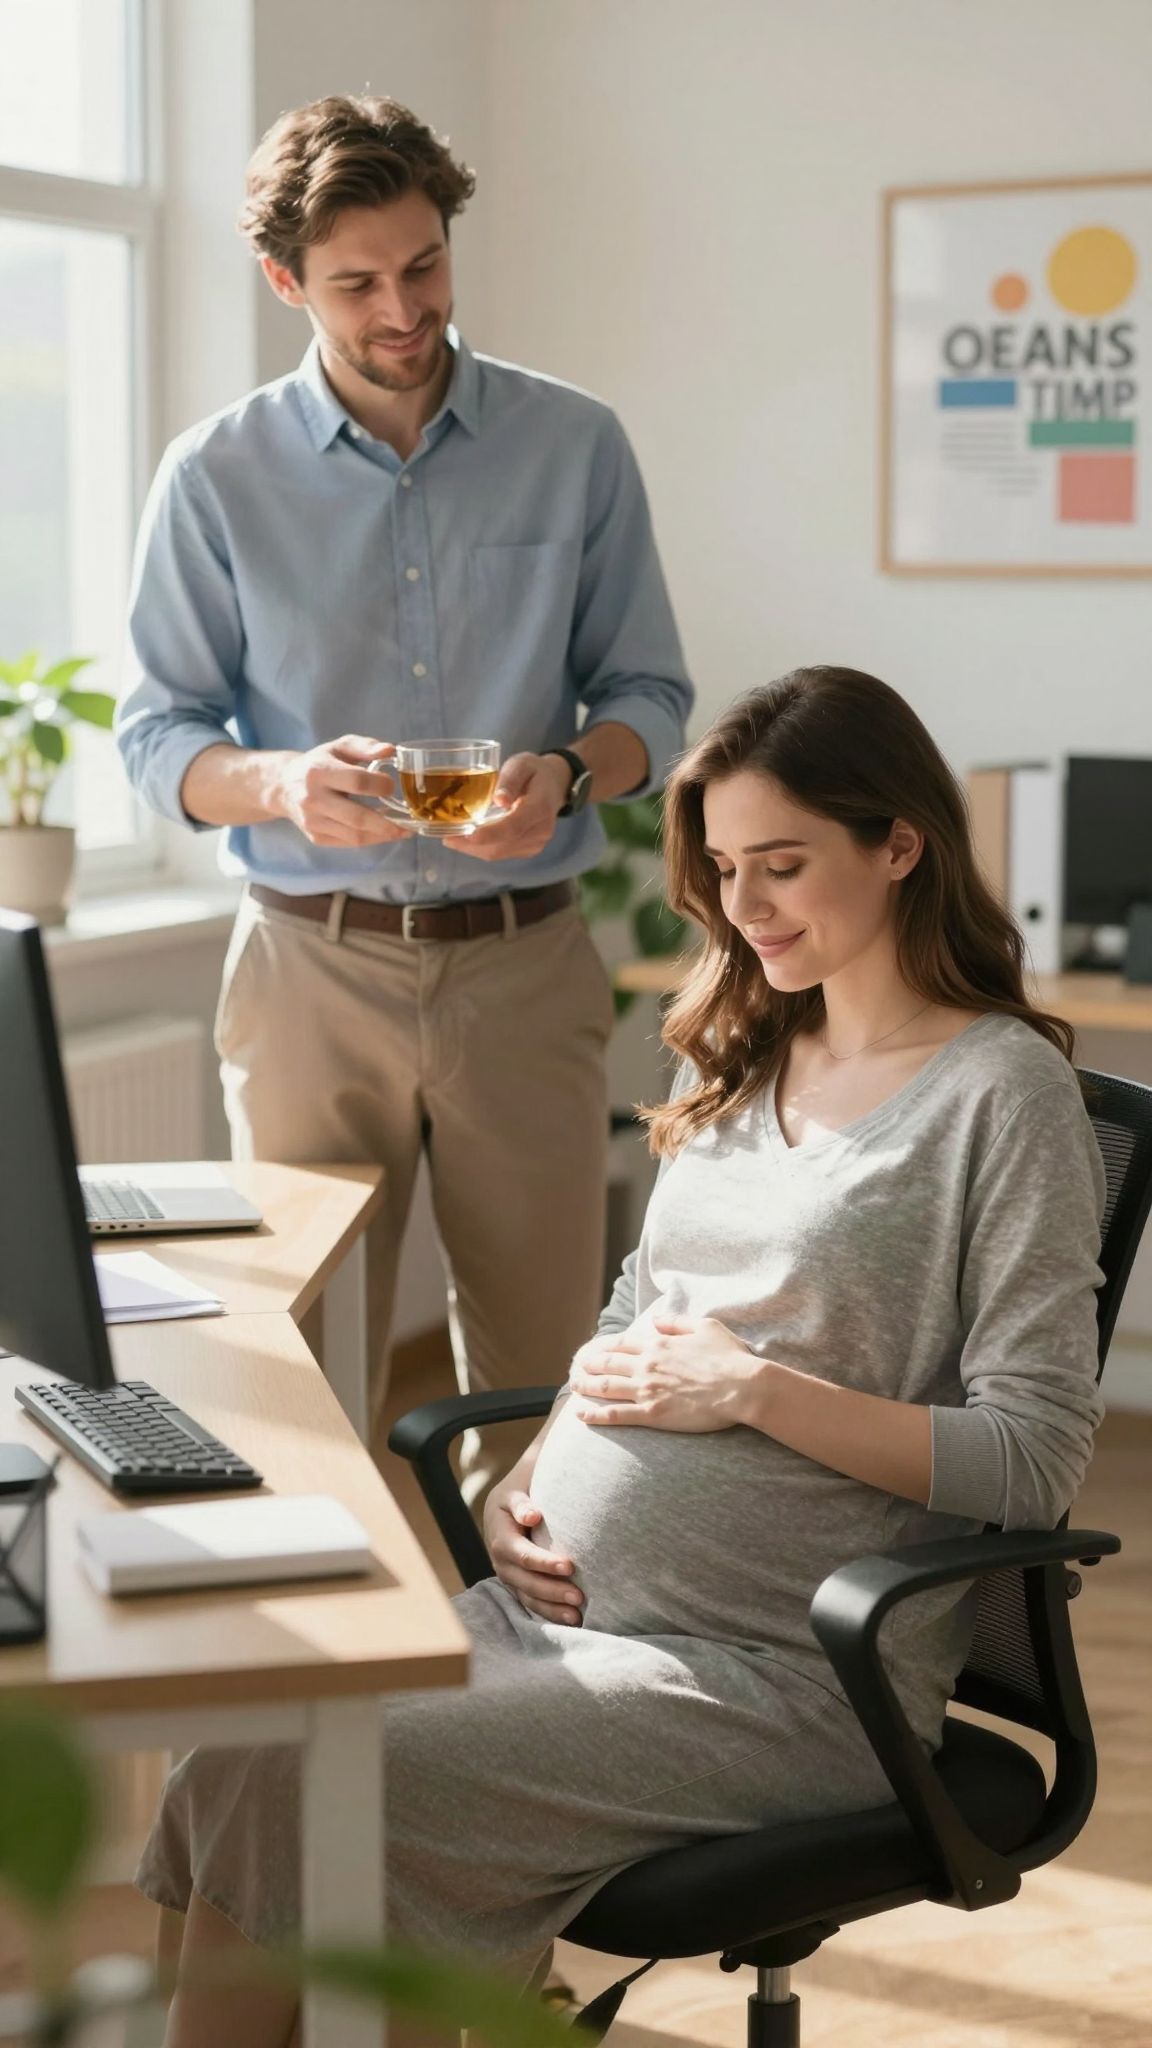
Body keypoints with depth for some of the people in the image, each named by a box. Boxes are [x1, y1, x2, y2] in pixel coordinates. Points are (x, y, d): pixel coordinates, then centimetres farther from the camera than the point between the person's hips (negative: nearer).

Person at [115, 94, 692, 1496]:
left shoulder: (576, 449, 3)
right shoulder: (216, 476, 1)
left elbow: (649, 694, 7)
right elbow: (158, 737, 2)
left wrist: (569, 774, -16)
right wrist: (285, 783, -20)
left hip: (523, 962, 1)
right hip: (311, 964, 0)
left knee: (544, 1371, 4)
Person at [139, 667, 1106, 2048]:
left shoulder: (1003, 1090, -7)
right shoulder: (735, 1059, 16)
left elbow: (1036, 1459, -12)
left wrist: (755, 1388, -16)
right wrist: (526, 1480, 5)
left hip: (781, 1673, -7)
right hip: (563, 1607, 7)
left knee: (300, 1794, -21)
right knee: (237, 1761, -16)